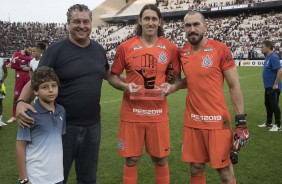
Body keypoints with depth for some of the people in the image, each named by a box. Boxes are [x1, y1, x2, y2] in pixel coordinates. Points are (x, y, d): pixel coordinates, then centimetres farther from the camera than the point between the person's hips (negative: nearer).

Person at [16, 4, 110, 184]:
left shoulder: (99, 49, 5)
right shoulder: (56, 49, -10)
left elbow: (108, 74, 22)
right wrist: (21, 101, -29)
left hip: (93, 125, 4)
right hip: (63, 125, -4)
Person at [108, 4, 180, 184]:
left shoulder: (171, 48, 2)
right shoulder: (125, 47, -2)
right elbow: (113, 76, 5)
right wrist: (125, 86, -14)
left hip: (158, 113, 1)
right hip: (132, 113, -1)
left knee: (161, 159, 12)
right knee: (132, 159, 9)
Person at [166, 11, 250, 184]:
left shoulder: (220, 49, -10)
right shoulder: (182, 53, 5)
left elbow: (234, 86, -7)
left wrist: (241, 121, -9)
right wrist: (173, 86, 0)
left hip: (217, 119, -4)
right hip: (193, 120, 4)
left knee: (224, 168, 8)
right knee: (196, 168, 14)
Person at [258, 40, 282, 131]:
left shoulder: (273, 57, -18)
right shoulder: (267, 57, 11)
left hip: (273, 87, -10)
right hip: (268, 87, 10)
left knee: (274, 105, -2)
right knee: (268, 105, 17)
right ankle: (268, 123, 29)